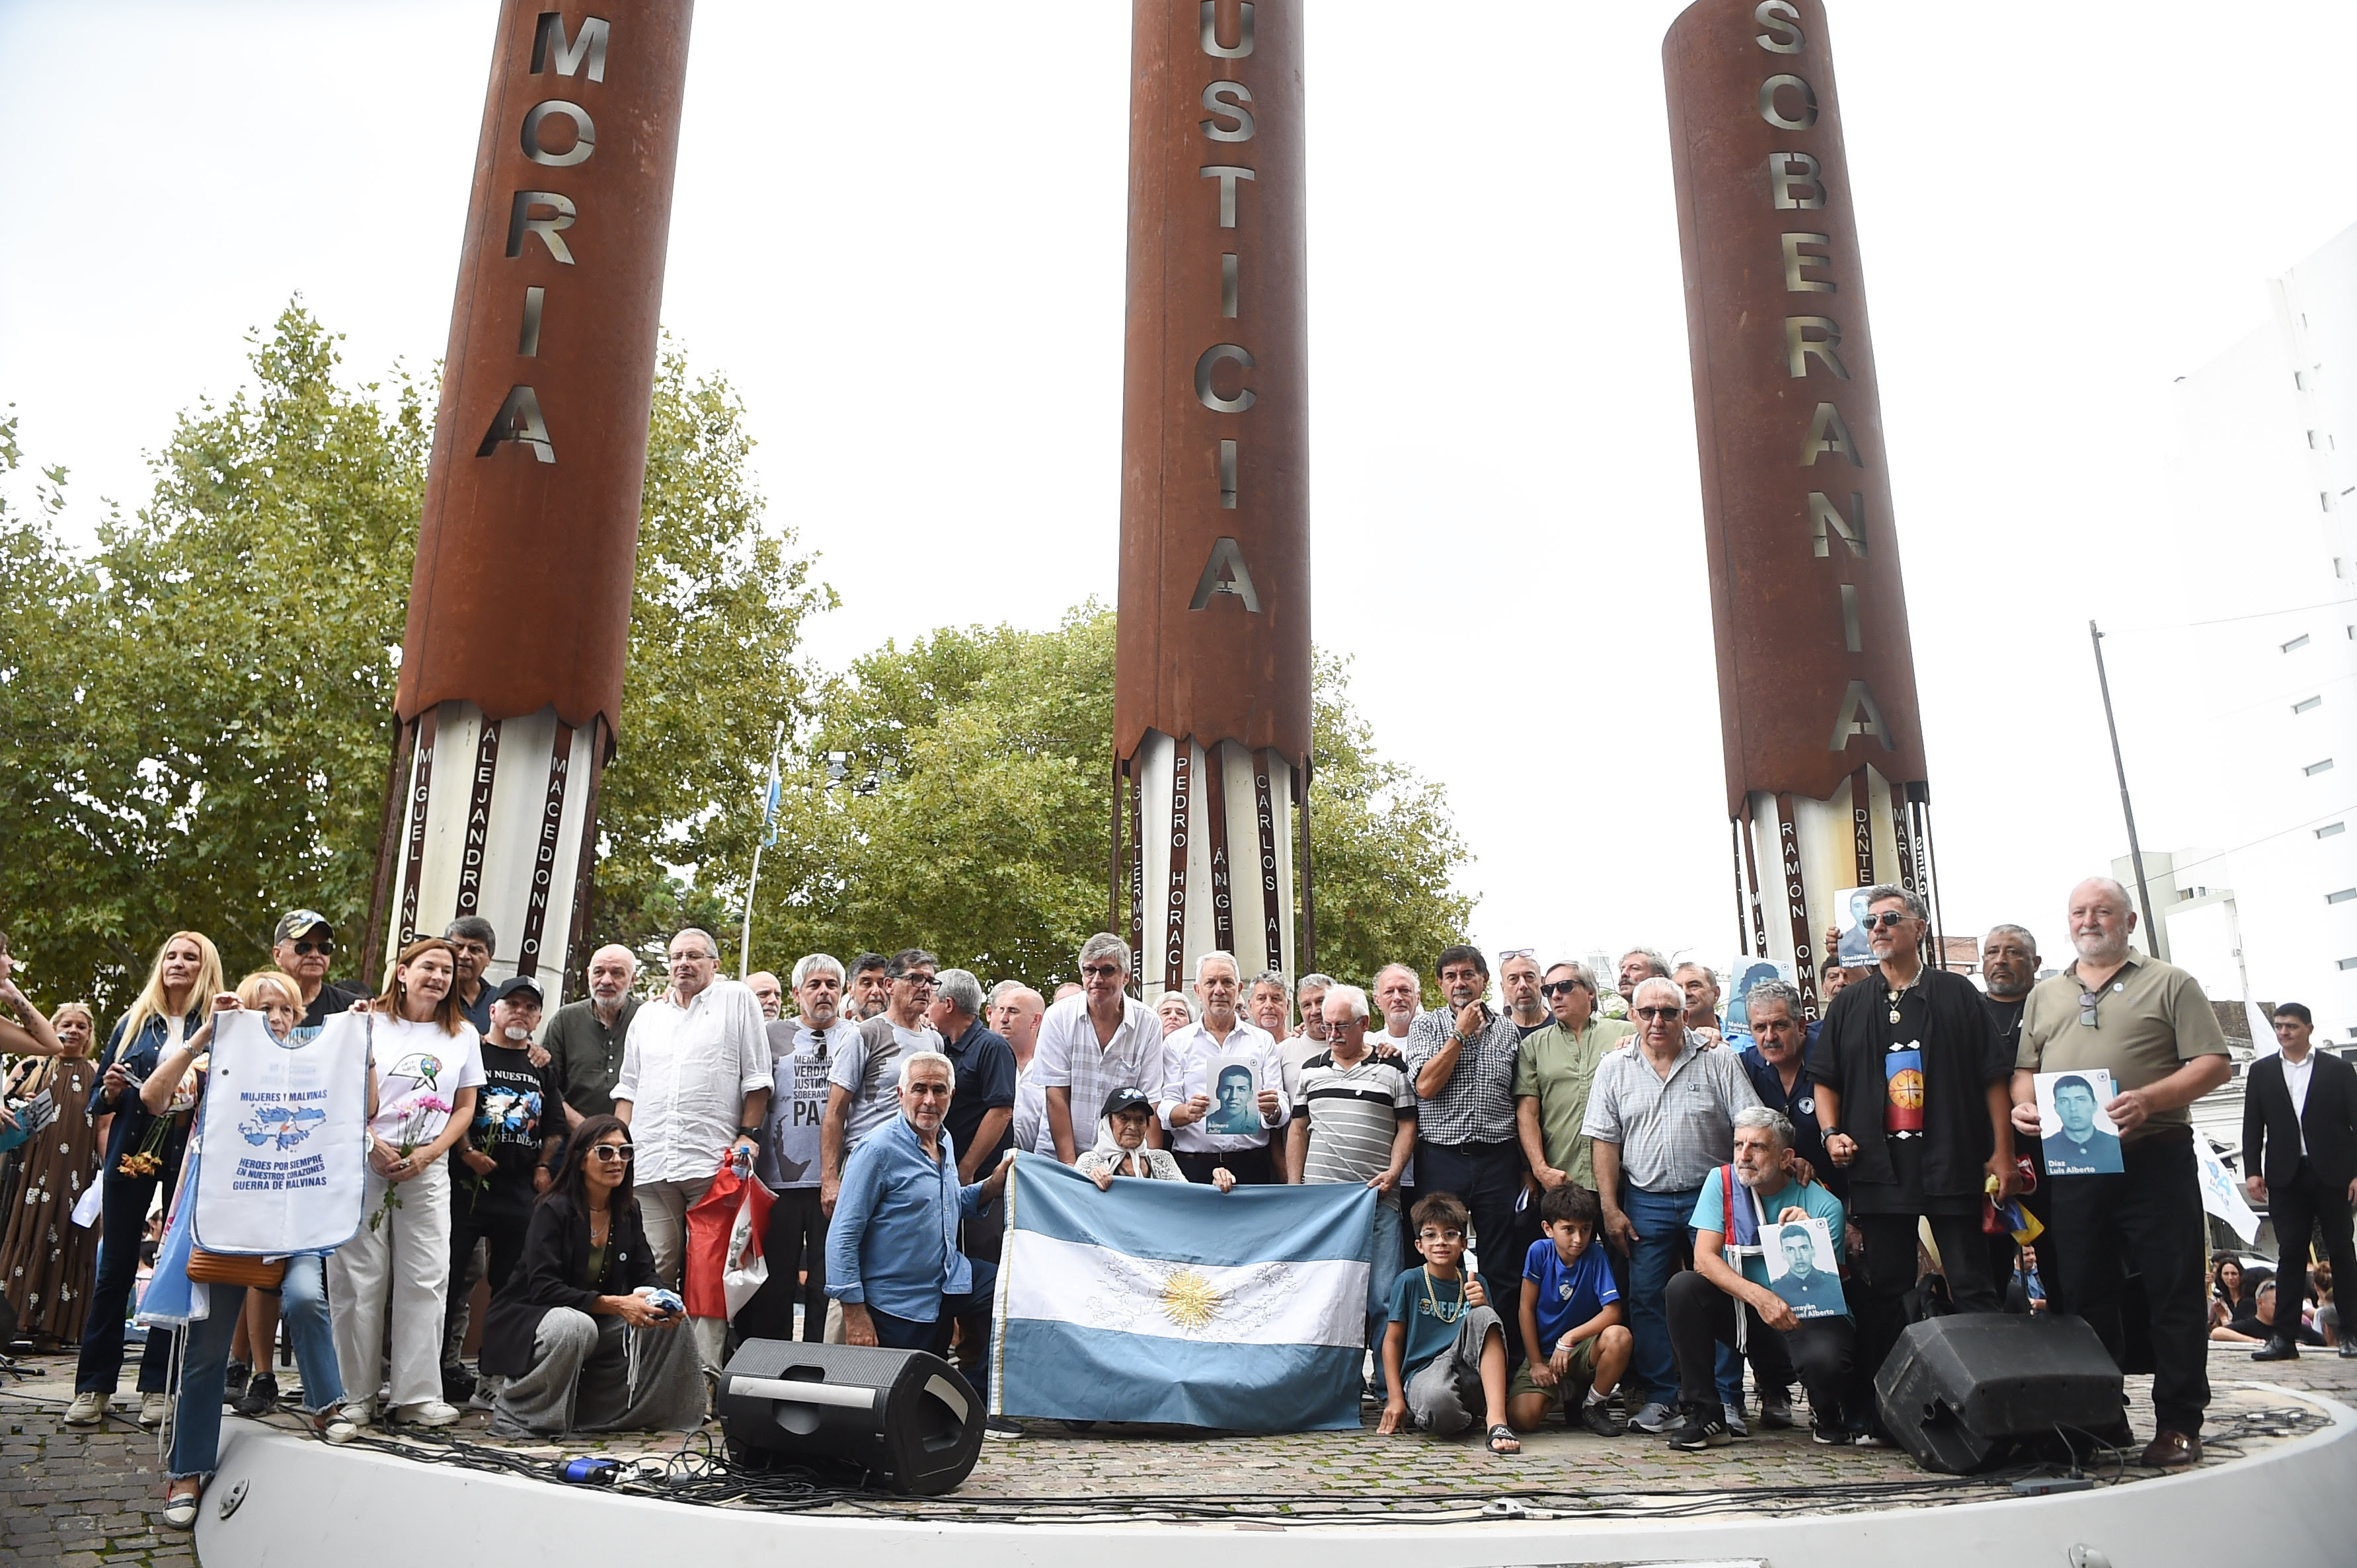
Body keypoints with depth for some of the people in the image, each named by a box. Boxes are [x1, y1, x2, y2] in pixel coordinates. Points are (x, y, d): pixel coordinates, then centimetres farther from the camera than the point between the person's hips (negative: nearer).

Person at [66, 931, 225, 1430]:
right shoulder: (134, 1023, 12)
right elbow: (97, 1101, 16)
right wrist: (110, 1093, -7)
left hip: (190, 1156, -2)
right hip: (132, 1150, 2)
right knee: (116, 1267, 3)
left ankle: (158, 1387, 8)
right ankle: (93, 1386, 10)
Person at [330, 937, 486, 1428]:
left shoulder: (464, 1036, 11)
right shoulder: (371, 1023, 3)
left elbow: (465, 1108, 11)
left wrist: (427, 1155, -3)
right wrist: (371, 1143, -12)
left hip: (426, 1168, 2)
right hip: (363, 1164, -2)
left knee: (425, 1280, -1)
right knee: (360, 1281, 0)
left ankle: (418, 1394, 6)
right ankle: (356, 1396, 11)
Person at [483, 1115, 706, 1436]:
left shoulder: (629, 1212, 2)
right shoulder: (553, 1210, -18)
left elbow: (645, 1273, 3)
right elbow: (543, 1288, -25)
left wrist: (663, 1300, -22)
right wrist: (614, 1304, -35)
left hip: (599, 1323, 6)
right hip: (528, 1321, -6)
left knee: (666, 1324, -13)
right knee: (575, 1326, -37)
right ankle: (512, 1411, -13)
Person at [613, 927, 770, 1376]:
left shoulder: (737, 1000, 6)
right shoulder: (648, 1014, 20)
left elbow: (757, 1077, 3)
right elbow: (628, 1086, 22)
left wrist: (748, 1135, -3)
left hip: (713, 1162, -4)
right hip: (651, 1165, 4)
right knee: (656, 1268, 3)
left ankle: (707, 1367, -4)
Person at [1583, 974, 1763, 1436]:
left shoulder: (1718, 1062, 0)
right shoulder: (1615, 1067, 4)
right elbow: (1604, 1140, 3)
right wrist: (1610, 1208, -2)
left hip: (1711, 1195, -1)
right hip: (1645, 1202, 1)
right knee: (1646, 1298, 1)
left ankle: (1725, 1398, 10)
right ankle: (1658, 1397, 11)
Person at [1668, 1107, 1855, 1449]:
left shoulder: (1823, 1205, -11)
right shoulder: (1722, 1181, -6)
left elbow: (1827, 1285, -13)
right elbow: (1704, 1259, -15)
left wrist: (1807, 1238, -30)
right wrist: (1759, 1296, -31)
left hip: (1805, 1314, -2)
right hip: (1741, 1305, 2)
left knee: (1825, 1357, -35)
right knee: (1683, 1288, -25)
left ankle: (1825, 1414, 7)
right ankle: (1703, 1415, -14)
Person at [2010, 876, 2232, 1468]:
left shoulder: (2169, 984, 5)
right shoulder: (2045, 995, 18)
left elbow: (2213, 1063, -4)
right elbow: (2024, 1070, 19)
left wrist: (2150, 1097, -19)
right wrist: (2024, 1105, -3)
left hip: (2156, 1159, -4)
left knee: (2173, 1296, 0)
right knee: (2083, 1297, 8)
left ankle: (2178, 1424, 9)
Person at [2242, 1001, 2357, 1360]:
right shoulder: (2261, 1071, 10)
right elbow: (2253, 1126, 8)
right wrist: (2253, 1171, -1)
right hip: (2286, 1177, 1)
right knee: (2291, 1253, -1)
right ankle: (2284, 1337, -3)